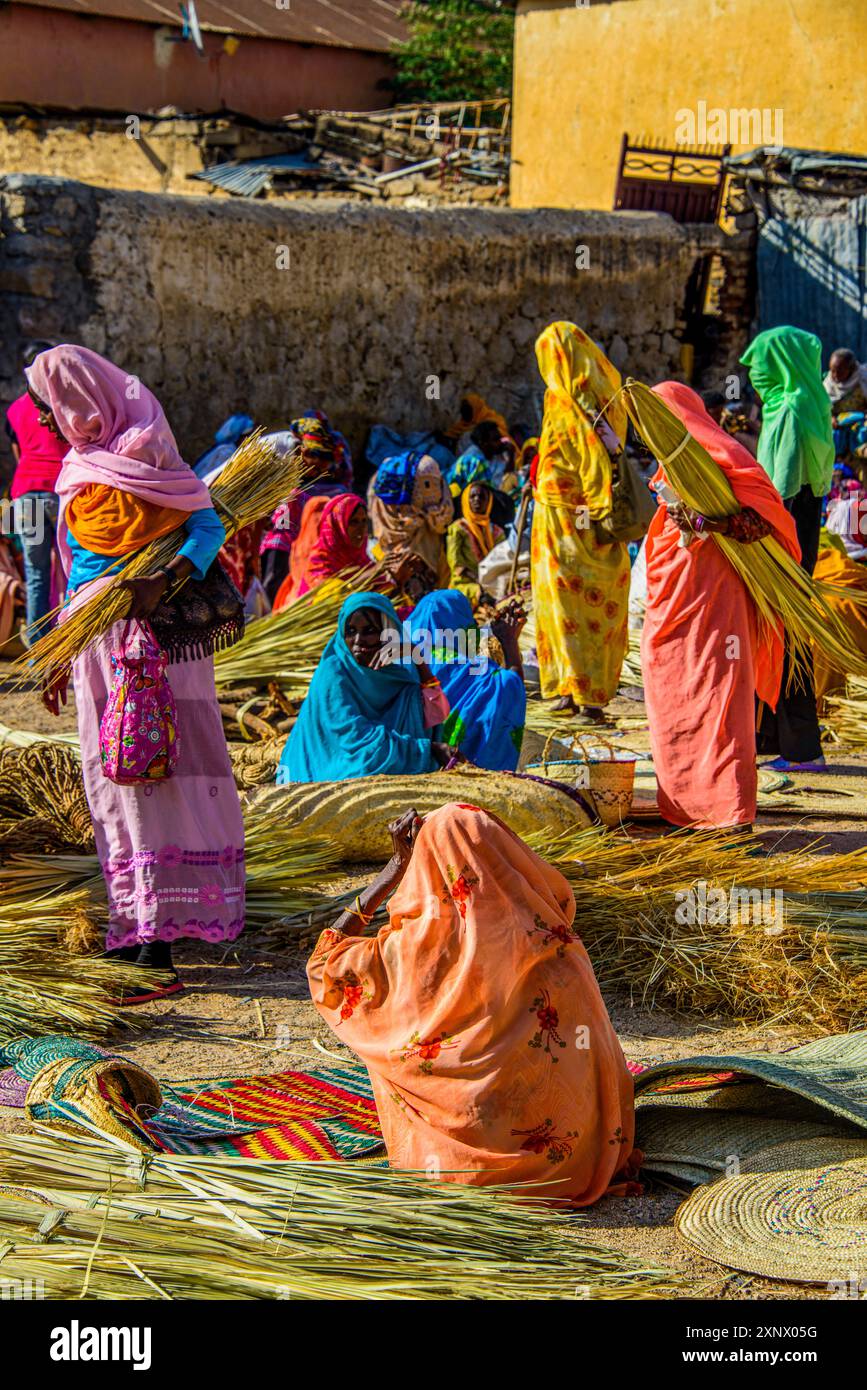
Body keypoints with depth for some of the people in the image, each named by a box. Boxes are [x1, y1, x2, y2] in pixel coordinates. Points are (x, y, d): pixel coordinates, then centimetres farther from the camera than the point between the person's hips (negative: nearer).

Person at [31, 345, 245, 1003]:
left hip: (150, 637, -8)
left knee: (154, 770, -10)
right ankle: (137, 920, 14)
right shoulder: (83, 467, 17)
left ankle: (160, 935, -12)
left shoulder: (142, 455, -7)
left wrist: (163, 580, -31)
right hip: (97, 644, 8)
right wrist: (64, 659, 21)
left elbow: (208, 526, -14)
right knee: (113, 775, 8)